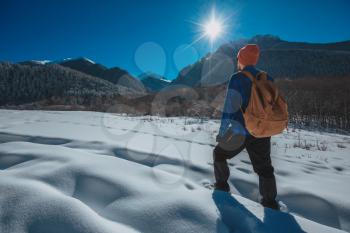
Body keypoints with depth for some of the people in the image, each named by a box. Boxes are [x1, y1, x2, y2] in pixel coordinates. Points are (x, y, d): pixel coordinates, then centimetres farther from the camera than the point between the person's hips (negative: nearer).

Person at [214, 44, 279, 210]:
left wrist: (223, 131, -14)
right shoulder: (267, 79, 6)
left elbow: (230, 107, -18)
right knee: (264, 167, 17)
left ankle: (222, 184, 28)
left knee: (219, 154, 19)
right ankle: (270, 201, 23)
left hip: (241, 131, -5)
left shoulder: (237, 78, -12)